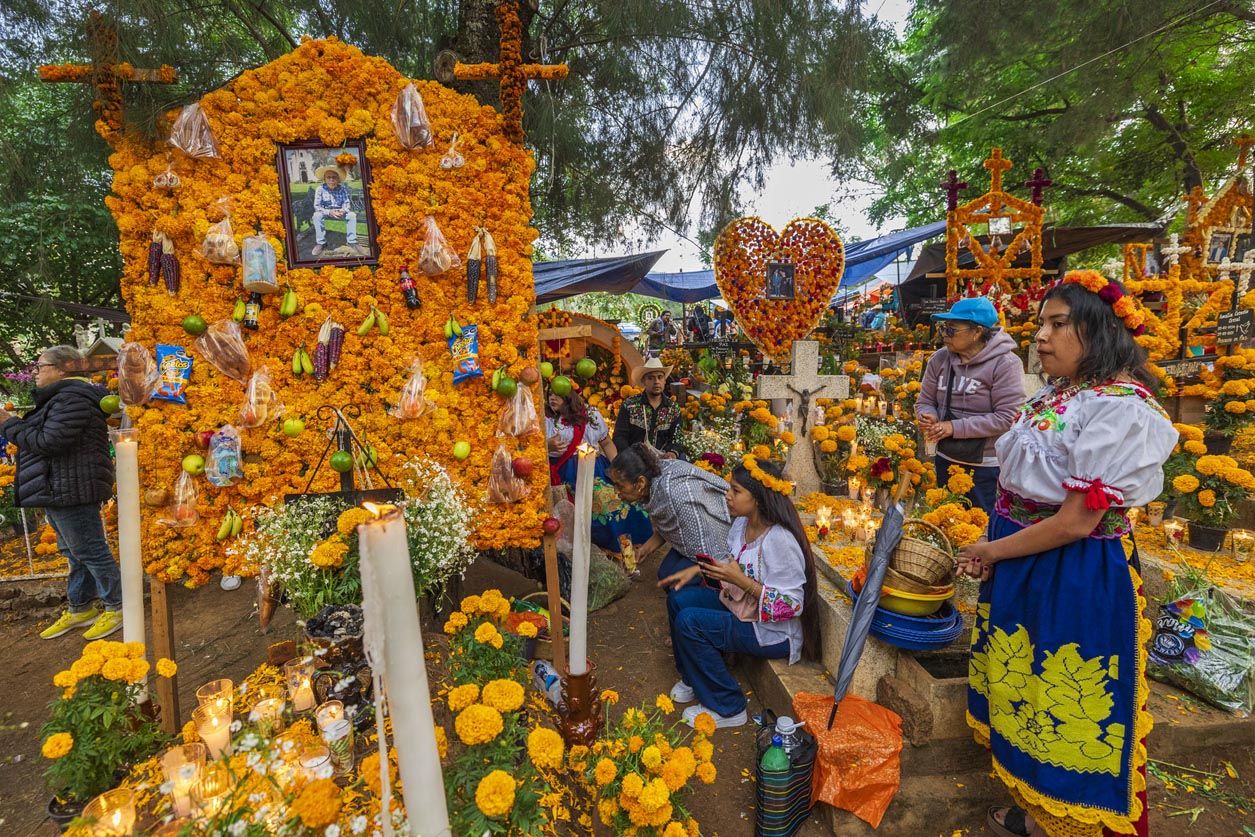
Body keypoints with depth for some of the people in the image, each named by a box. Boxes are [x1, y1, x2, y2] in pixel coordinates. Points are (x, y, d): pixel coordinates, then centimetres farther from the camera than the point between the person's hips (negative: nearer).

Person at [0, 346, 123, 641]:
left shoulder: (72, 399, -18)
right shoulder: (61, 397, 18)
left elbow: (48, 442, -22)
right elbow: (44, 439, 24)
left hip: (71, 490, -11)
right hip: (60, 490, 11)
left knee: (88, 551, -3)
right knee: (75, 552, 17)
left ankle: (117, 607, 7)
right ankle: (80, 609, 28)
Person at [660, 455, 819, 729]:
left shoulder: (779, 540, -30)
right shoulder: (742, 522, -3)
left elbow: (791, 604, -28)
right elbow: (730, 560, 15)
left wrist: (742, 581, -33)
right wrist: (696, 569, 0)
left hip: (772, 632, -9)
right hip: (740, 604, 9)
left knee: (689, 622, -20)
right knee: (678, 598, 3)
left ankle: (727, 708, -1)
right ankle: (694, 680, 23)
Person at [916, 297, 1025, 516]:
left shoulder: (1005, 363, -16)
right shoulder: (939, 359, -1)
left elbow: (1007, 417, -20)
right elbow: (925, 401, 7)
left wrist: (955, 428, -23)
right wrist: (928, 416, -17)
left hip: (988, 467, -5)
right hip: (946, 461, 5)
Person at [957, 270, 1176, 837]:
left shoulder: (1122, 409, -20)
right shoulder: (1056, 395, 6)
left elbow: (1077, 521, -21)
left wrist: (992, 551, -11)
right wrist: (991, 548, 0)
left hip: (1076, 579, -8)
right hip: (1022, 566, 8)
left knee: (1065, 709, 12)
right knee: (1025, 692, 23)